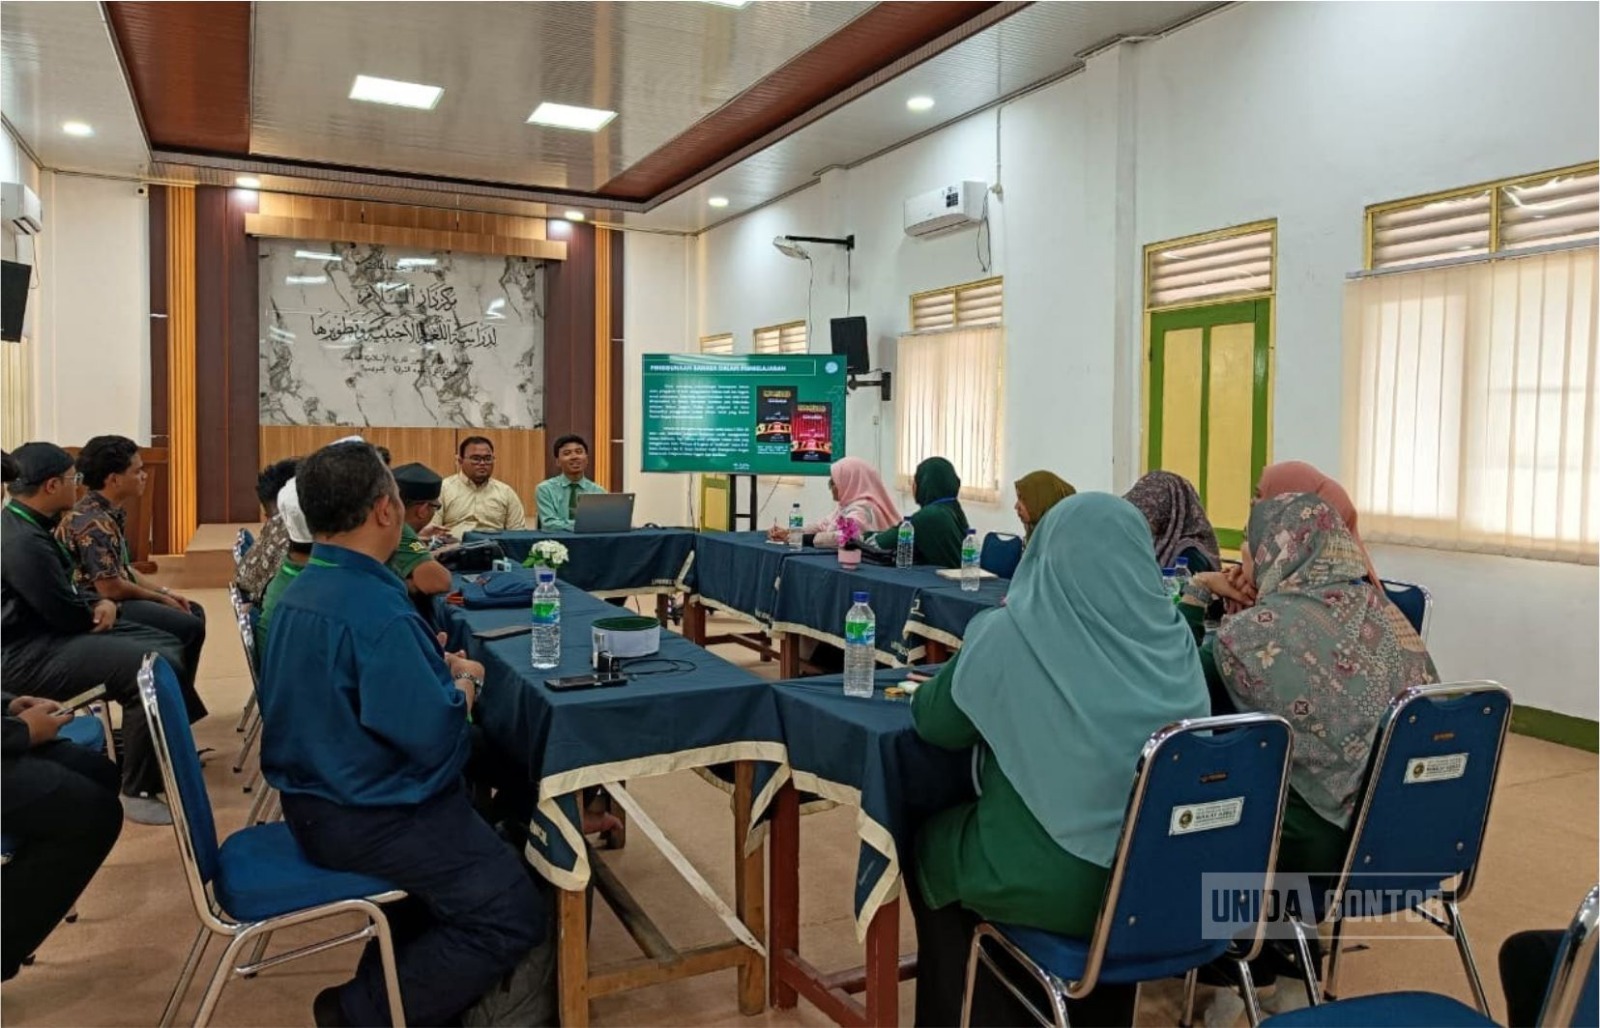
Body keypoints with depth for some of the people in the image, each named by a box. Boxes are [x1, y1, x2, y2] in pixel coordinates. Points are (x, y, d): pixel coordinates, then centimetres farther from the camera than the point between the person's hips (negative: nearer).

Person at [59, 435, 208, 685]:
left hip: (112, 599, 10)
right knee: (190, 627, -19)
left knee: (194, 611, 13)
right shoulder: (94, 522, -22)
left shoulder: (110, 512, 9)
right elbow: (110, 587, -24)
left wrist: (162, 591, 7)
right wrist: (160, 597, -10)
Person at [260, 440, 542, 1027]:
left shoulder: (302, 591, 4)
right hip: (367, 815, -10)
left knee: (474, 834, 30)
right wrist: (464, 684, -7)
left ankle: (386, 980, 32)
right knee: (513, 917, -7)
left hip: (317, 796, 10)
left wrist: (437, 668, 2)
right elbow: (432, 737, -26)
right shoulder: (376, 611, -27)